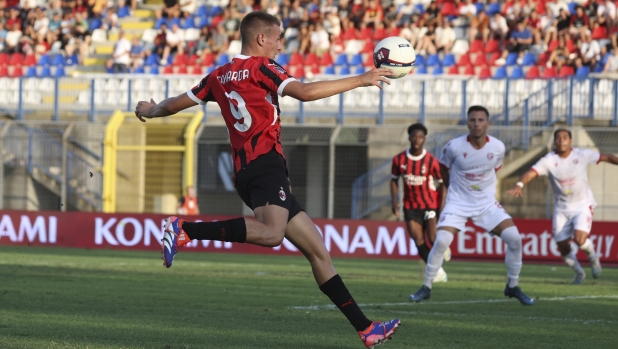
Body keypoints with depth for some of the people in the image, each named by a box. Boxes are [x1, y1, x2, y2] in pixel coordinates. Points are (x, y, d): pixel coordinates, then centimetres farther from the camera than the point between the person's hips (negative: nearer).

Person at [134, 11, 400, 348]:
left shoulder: (219, 76, 21)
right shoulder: (260, 68, -1)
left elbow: (175, 103, 28)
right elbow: (304, 92, -14)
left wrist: (150, 110, 51)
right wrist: (360, 80, -8)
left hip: (245, 172, 10)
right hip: (265, 162, -10)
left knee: (317, 249, 7)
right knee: (271, 233, -35)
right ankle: (183, 230, -27)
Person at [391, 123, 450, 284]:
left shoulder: (431, 161, -13)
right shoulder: (399, 160, -4)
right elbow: (394, 180, 10)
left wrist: (442, 207, -9)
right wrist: (395, 201, 0)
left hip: (430, 205, -3)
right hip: (411, 206, 3)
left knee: (434, 240, -13)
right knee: (419, 242, -4)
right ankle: (438, 272, 8)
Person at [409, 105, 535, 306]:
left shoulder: (497, 148, -10)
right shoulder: (454, 146, -15)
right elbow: (443, 168, 5)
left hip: (487, 203, 2)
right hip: (458, 203, -2)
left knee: (514, 238, -12)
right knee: (441, 241, -20)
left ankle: (512, 287, 7)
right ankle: (426, 287, -1)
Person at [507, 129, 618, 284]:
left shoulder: (582, 155, -11)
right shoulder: (549, 160, -14)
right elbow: (532, 172, -29)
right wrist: (520, 184, -48)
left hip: (582, 206, -2)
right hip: (562, 209, 2)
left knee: (579, 239, -22)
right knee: (563, 247, 3)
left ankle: (593, 257, 13)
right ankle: (579, 273, 32)